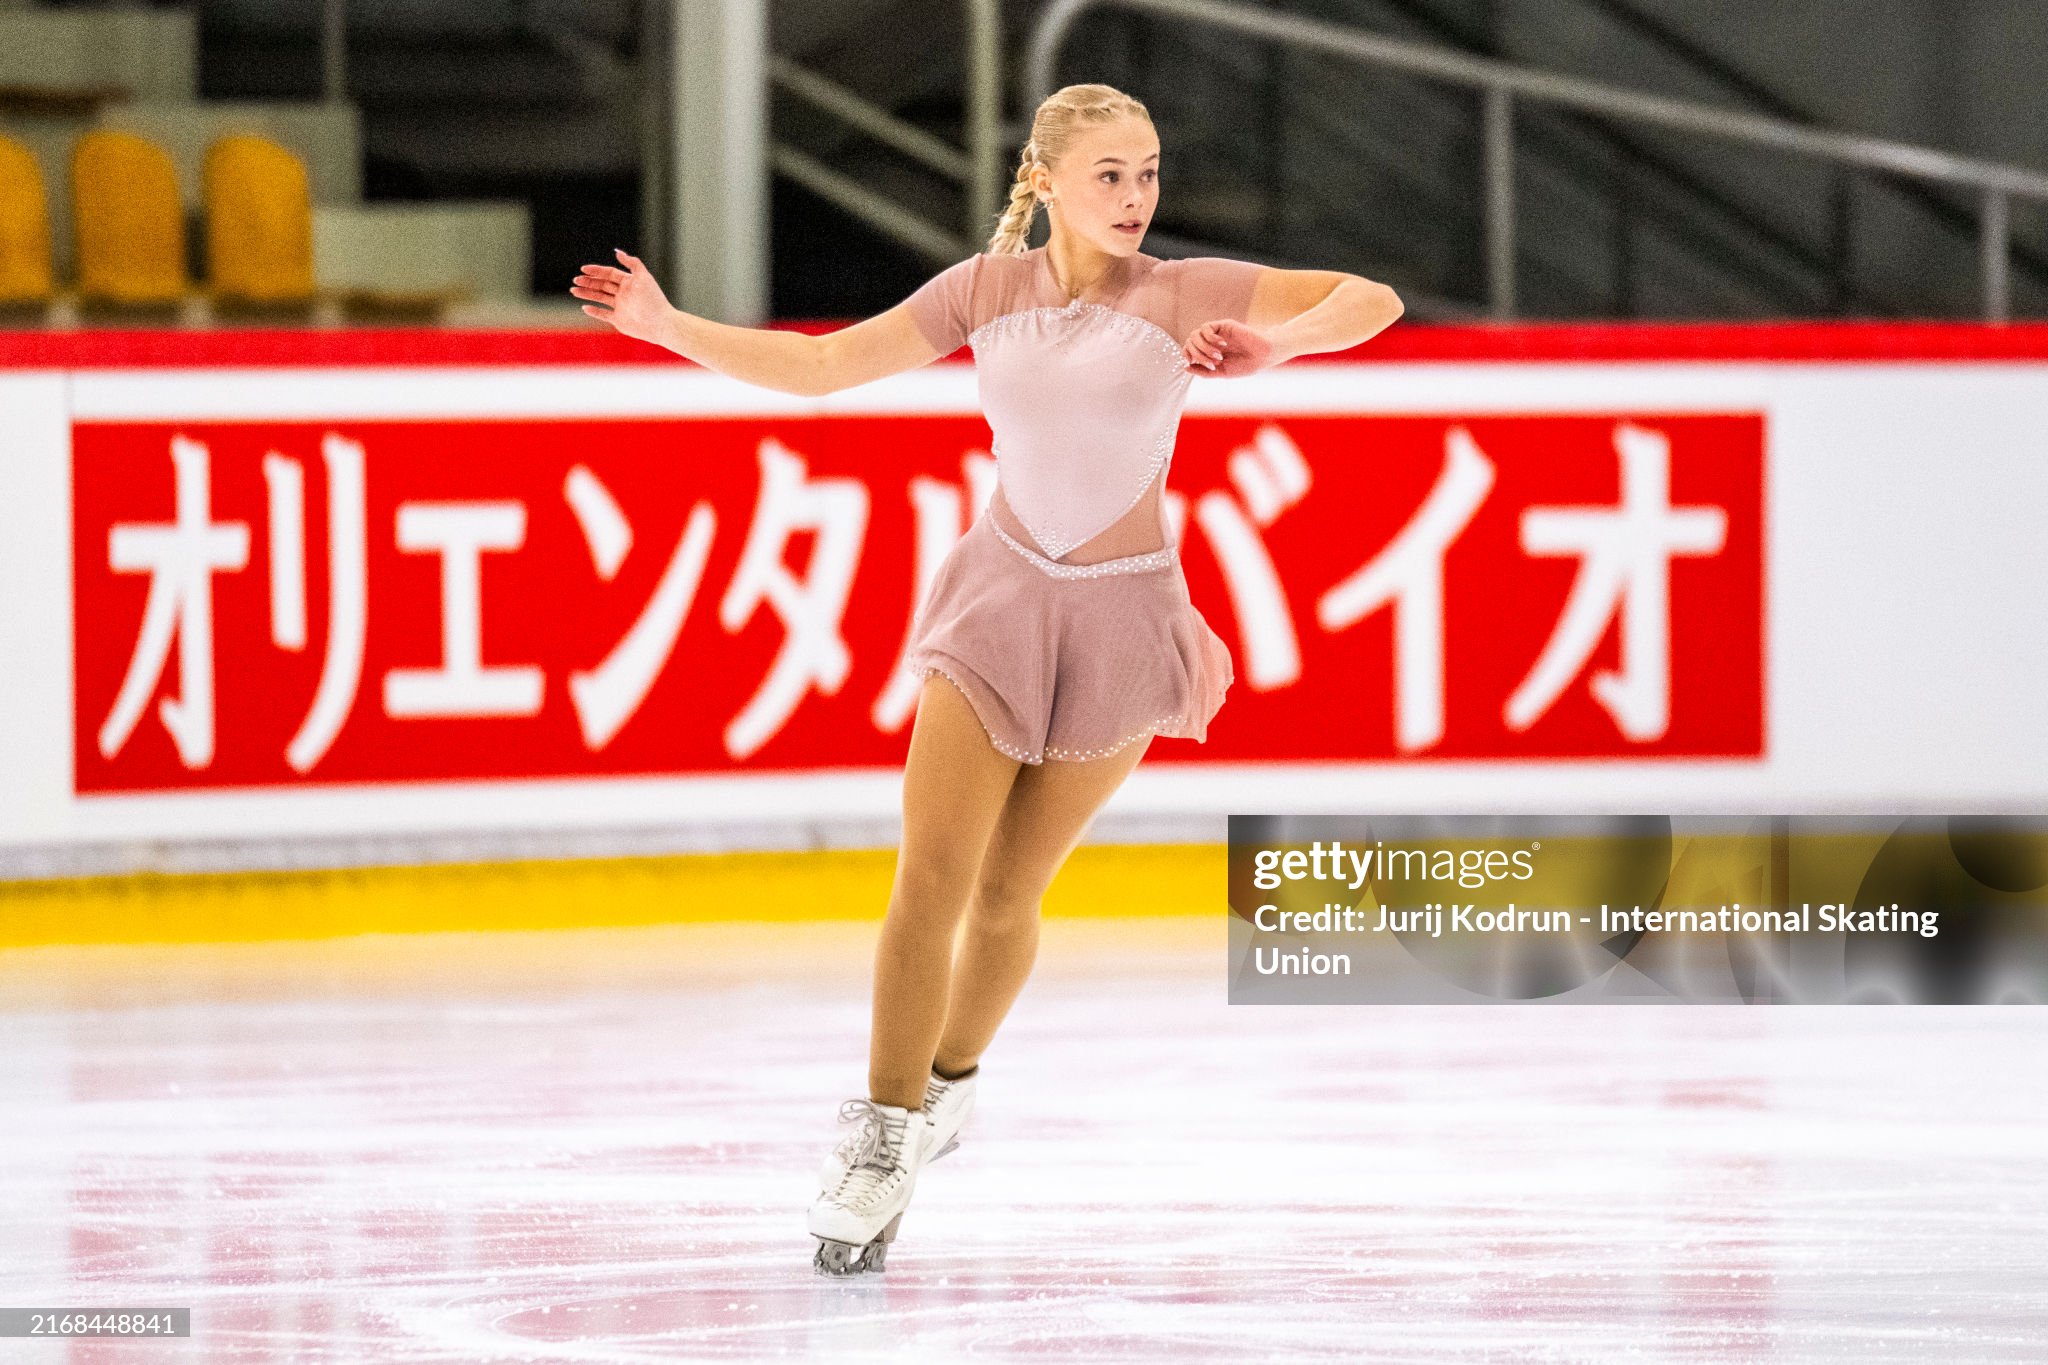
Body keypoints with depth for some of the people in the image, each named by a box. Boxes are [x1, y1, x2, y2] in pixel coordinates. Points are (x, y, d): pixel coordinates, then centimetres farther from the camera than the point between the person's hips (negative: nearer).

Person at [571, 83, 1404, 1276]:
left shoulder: (1184, 293, -8)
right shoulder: (988, 290, -1)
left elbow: (1374, 301, -12)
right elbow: (820, 367, 2)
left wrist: (1279, 344, -31)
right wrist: (667, 326, -7)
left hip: (1120, 617, -1)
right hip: (1000, 595, 1)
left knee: (1007, 892, 7)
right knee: (930, 879, -11)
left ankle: (951, 1080, 34)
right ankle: (885, 1140, -5)